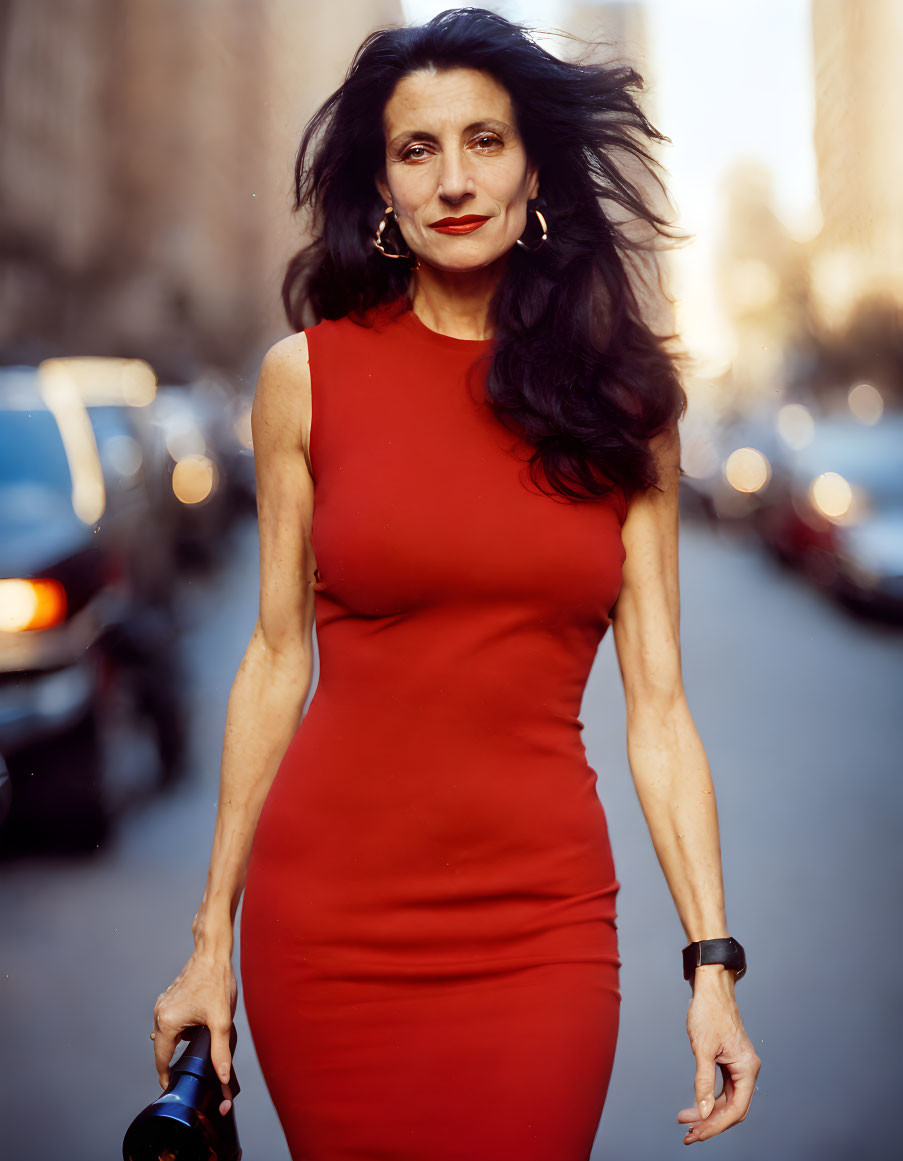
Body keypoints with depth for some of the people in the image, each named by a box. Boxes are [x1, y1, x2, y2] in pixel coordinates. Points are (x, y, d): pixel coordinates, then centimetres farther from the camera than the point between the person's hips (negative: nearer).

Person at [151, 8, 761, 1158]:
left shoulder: (623, 404, 3)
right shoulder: (308, 375, 0)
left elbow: (657, 704, 2)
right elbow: (277, 660, 4)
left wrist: (713, 963, -3)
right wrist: (212, 939, 5)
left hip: (540, 923, 1)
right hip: (331, 918, 0)